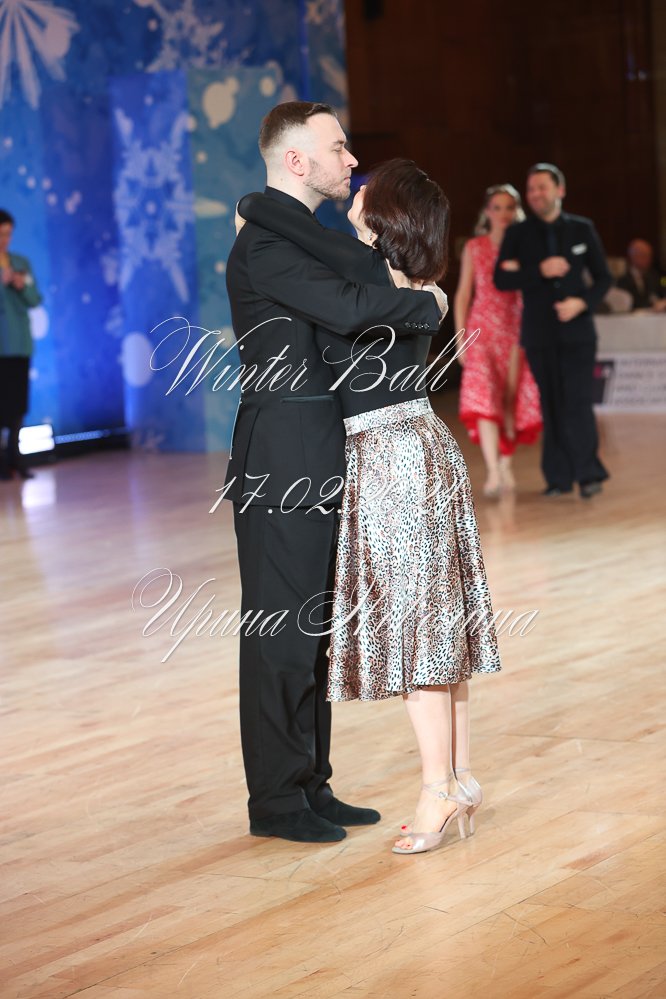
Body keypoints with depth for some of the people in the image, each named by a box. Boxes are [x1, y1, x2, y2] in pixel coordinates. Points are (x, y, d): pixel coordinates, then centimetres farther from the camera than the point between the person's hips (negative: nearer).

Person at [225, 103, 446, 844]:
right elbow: (346, 309, -29)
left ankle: (310, 784, 23)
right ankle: (276, 799, 7)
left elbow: (343, 316, 27)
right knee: (281, 632, -2)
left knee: (312, 632, 14)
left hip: (318, 467, 10)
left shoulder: (302, 234, 17)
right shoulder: (264, 243, -16)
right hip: (281, 467, -10)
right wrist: (427, 304, -13)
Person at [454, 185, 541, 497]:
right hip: (483, 330, -1)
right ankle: (493, 472, -25)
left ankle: (505, 463, 17)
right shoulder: (474, 248, 6)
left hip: (517, 331, 1)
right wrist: (460, 337, 3)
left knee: (513, 398, 1)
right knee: (484, 394, -16)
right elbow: (463, 294, 8)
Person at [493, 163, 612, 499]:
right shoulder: (517, 234, 4)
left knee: (578, 402, -9)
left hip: (577, 329, -1)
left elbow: (603, 277, 8)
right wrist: (539, 271, -16)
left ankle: (587, 472, 5)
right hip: (539, 332, 1)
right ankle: (559, 477, 10)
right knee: (551, 405, 2)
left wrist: (583, 302, -10)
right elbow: (501, 280, -4)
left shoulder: (582, 229, 6)